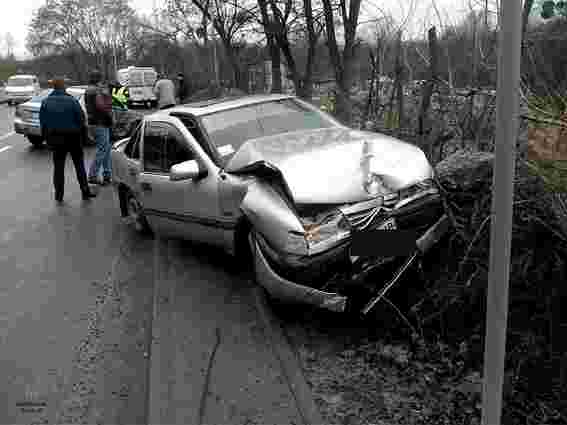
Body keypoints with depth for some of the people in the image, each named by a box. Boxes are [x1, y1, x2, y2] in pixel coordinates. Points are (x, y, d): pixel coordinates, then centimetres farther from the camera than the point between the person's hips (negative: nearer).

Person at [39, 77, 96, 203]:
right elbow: (81, 119, -10)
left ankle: (59, 195, 9)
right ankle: (85, 192, 12)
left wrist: (47, 137, 8)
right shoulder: (72, 101, -10)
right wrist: (81, 133, 4)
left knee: (58, 167, 8)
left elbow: (42, 122, 0)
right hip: (73, 137, -2)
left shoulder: (46, 102, -2)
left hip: (56, 138, 2)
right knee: (79, 165, 9)